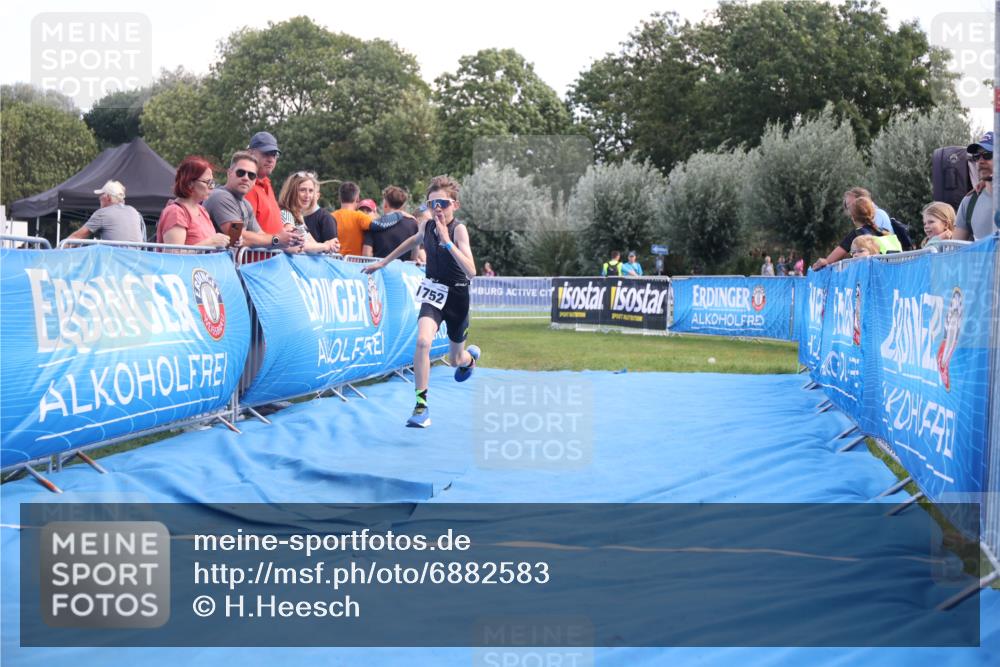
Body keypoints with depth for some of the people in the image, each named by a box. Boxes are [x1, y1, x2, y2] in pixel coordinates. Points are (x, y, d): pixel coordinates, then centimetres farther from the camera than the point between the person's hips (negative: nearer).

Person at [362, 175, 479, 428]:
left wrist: (447, 242, -38)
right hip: (433, 293, 2)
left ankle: (470, 356, 56)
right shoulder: (427, 226, -6)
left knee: (456, 360, 15)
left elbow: (471, 271, -32)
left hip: (457, 296, -2)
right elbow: (413, 241, 21)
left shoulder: (458, 229, -20)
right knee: (423, 341, -27)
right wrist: (383, 262, 25)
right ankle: (421, 406, -20)